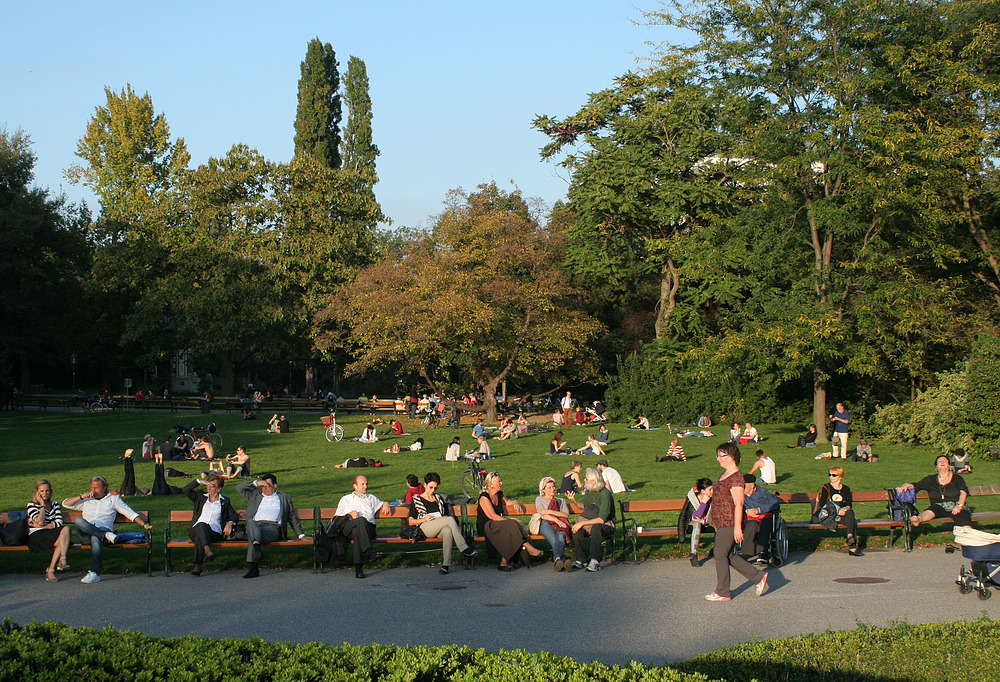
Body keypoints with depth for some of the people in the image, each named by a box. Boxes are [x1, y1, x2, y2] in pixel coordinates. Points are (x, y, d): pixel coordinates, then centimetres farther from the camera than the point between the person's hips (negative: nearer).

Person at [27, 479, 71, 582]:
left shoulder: (55, 505, 18)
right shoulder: (31, 505, 6)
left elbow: (59, 523, 0)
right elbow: (40, 522, -11)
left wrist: (41, 526, -10)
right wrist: (42, 504, -5)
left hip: (51, 536, 5)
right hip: (36, 536, -5)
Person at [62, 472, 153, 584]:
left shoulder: (113, 499, 24)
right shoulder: (86, 501, 32)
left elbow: (131, 513, 17)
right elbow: (66, 503, 25)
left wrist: (145, 525, 5)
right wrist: (81, 497, 11)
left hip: (103, 530, -3)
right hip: (86, 536, 3)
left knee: (96, 539, -40)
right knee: (78, 521, -32)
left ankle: (94, 573, -46)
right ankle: (106, 536, -37)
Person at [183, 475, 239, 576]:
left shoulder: (225, 501, 23)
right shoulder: (200, 497, 25)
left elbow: (234, 516, 21)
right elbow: (186, 490, 11)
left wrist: (230, 523, -2)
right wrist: (200, 481, 4)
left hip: (215, 532, -1)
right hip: (196, 530, 1)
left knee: (199, 538, -36)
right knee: (201, 525, -38)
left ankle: (197, 566, -49)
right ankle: (208, 551, -58)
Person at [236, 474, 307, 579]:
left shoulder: (285, 498, 30)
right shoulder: (255, 495, 34)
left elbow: (293, 518, 28)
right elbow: (239, 488, 26)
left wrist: (301, 535, 18)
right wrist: (256, 483, 15)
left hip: (273, 526, -2)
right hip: (256, 524, 2)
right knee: (250, 522, -38)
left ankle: (254, 568, -50)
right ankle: (257, 547, -61)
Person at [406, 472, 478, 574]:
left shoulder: (439, 498, 27)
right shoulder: (416, 499, 15)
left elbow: (446, 515, 28)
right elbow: (410, 522, 9)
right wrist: (424, 519, -8)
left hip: (441, 528, 3)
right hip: (425, 528, -3)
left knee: (447, 531, -38)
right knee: (450, 519, -31)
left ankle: (446, 564, -46)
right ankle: (464, 549, -35)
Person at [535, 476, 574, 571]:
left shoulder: (561, 501, 35)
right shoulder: (539, 499, 28)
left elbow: (566, 514, 14)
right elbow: (542, 515, 7)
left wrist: (550, 512, 0)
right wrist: (556, 520, -12)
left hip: (561, 524, 1)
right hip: (546, 524, -1)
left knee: (560, 536, -39)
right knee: (553, 539, -38)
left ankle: (557, 559, -65)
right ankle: (563, 560, -61)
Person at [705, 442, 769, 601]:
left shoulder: (736, 478, -17)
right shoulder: (725, 474, 13)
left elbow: (738, 505, -20)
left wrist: (737, 527, -22)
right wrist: (715, 520, 25)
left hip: (729, 523, -10)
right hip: (721, 522, 10)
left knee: (720, 553, -3)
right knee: (728, 555, 13)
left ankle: (722, 592, 6)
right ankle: (759, 577, 21)